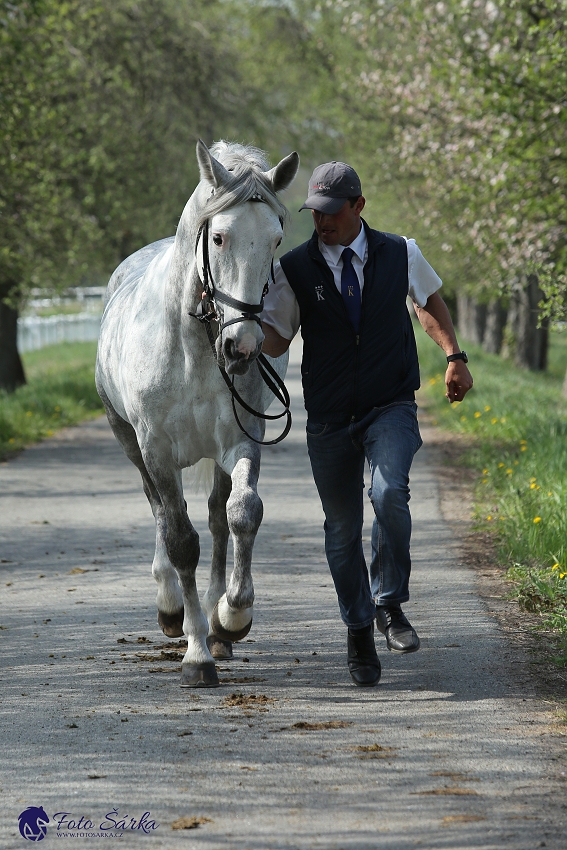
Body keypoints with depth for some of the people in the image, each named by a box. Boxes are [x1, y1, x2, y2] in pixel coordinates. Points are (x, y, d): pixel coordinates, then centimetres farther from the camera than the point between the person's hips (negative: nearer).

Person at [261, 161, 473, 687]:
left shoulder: (401, 254, -1)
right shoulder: (294, 269, -3)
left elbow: (429, 301, 19)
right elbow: (277, 340, -1)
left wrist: (454, 356, 10)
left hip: (391, 407, -1)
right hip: (329, 420, 1)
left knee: (389, 493, -27)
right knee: (342, 528, 7)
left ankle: (389, 604, -8)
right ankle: (359, 633, 25)